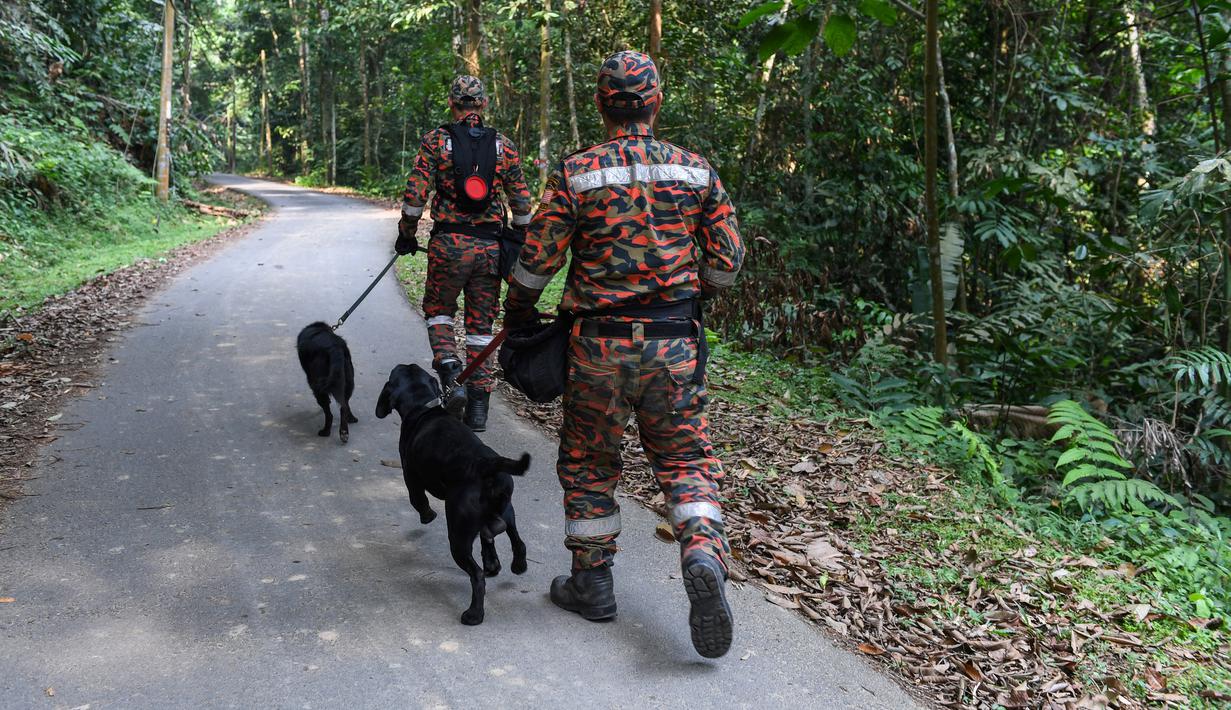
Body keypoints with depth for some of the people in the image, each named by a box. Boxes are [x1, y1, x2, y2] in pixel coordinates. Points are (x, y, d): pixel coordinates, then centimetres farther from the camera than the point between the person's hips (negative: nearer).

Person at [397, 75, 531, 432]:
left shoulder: (436, 140, -1)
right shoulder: (503, 145, 5)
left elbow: (415, 192, -6)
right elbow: (521, 201, 6)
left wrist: (406, 234, 7)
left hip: (449, 244, -2)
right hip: (490, 248, 2)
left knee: (438, 310, 19)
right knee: (481, 325, 10)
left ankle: (451, 375, -3)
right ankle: (478, 405, 11)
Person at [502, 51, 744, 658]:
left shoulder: (575, 174, -6)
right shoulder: (696, 170, 1)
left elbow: (537, 260, -4)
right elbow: (727, 259, 5)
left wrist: (517, 313, 14)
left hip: (600, 343, -1)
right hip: (675, 344, 2)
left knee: (588, 462, 14)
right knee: (686, 458, 12)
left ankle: (592, 581, 23)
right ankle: (704, 556, -10)